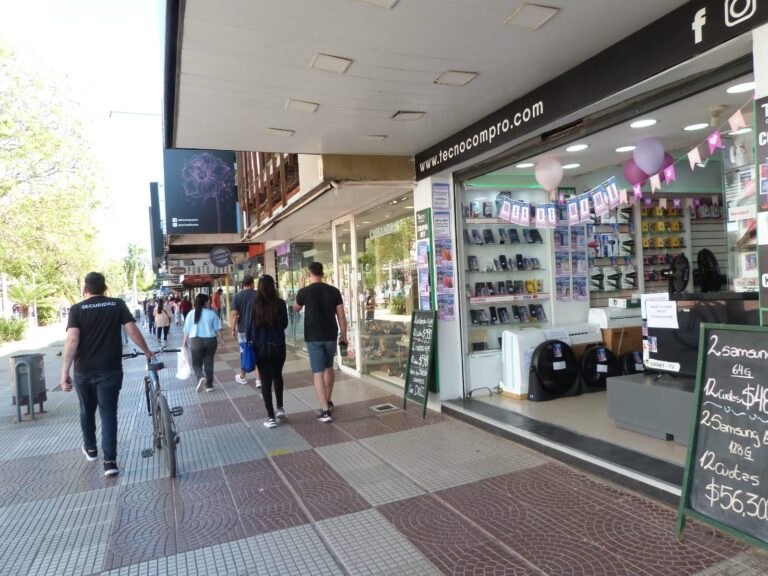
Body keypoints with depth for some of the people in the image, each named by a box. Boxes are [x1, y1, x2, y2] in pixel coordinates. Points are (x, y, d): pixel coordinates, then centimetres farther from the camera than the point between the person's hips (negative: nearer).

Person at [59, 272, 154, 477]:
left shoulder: (76, 309, -3)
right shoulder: (118, 305, -1)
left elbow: (72, 341, -14)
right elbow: (133, 332, -6)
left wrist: (65, 372, -14)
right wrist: (148, 352, 7)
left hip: (83, 371, 1)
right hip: (110, 370, -1)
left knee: (87, 410, 21)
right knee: (108, 413, 3)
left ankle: (90, 449, 39)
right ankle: (110, 461, -3)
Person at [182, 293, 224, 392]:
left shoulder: (191, 314, 0)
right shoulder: (211, 314, -2)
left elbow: (187, 331, 2)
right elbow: (217, 329, 0)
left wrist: (185, 342, 14)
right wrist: (221, 341, 8)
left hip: (196, 341, 0)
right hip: (210, 340, 0)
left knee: (196, 363, 11)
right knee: (209, 363, 11)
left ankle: (201, 377, -17)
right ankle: (209, 385, 15)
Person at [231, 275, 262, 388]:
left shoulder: (238, 296, -3)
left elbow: (234, 314, -8)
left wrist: (233, 329, -1)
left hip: (243, 329, 1)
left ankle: (242, 377, 29)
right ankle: (259, 380, -2)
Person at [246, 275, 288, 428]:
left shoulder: (254, 304, -8)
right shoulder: (280, 303, -8)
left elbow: (249, 325, -3)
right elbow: (285, 324, 2)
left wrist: (249, 341, 10)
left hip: (260, 347, -1)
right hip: (278, 346, 1)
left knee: (265, 380, 7)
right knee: (277, 376, 23)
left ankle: (271, 417, 8)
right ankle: (280, 408, 20)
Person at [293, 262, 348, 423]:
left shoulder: (304, 292, -6)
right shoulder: (334, 291, -2)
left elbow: (296, 309, 15)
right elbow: (341, 316, -2)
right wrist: (344, 335, 9)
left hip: (313, 337, -3)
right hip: (330, 336, 3)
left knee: (318, 372, -2)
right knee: (329, 367, 22)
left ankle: (326, 411, -9)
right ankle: (328, 402, 35)